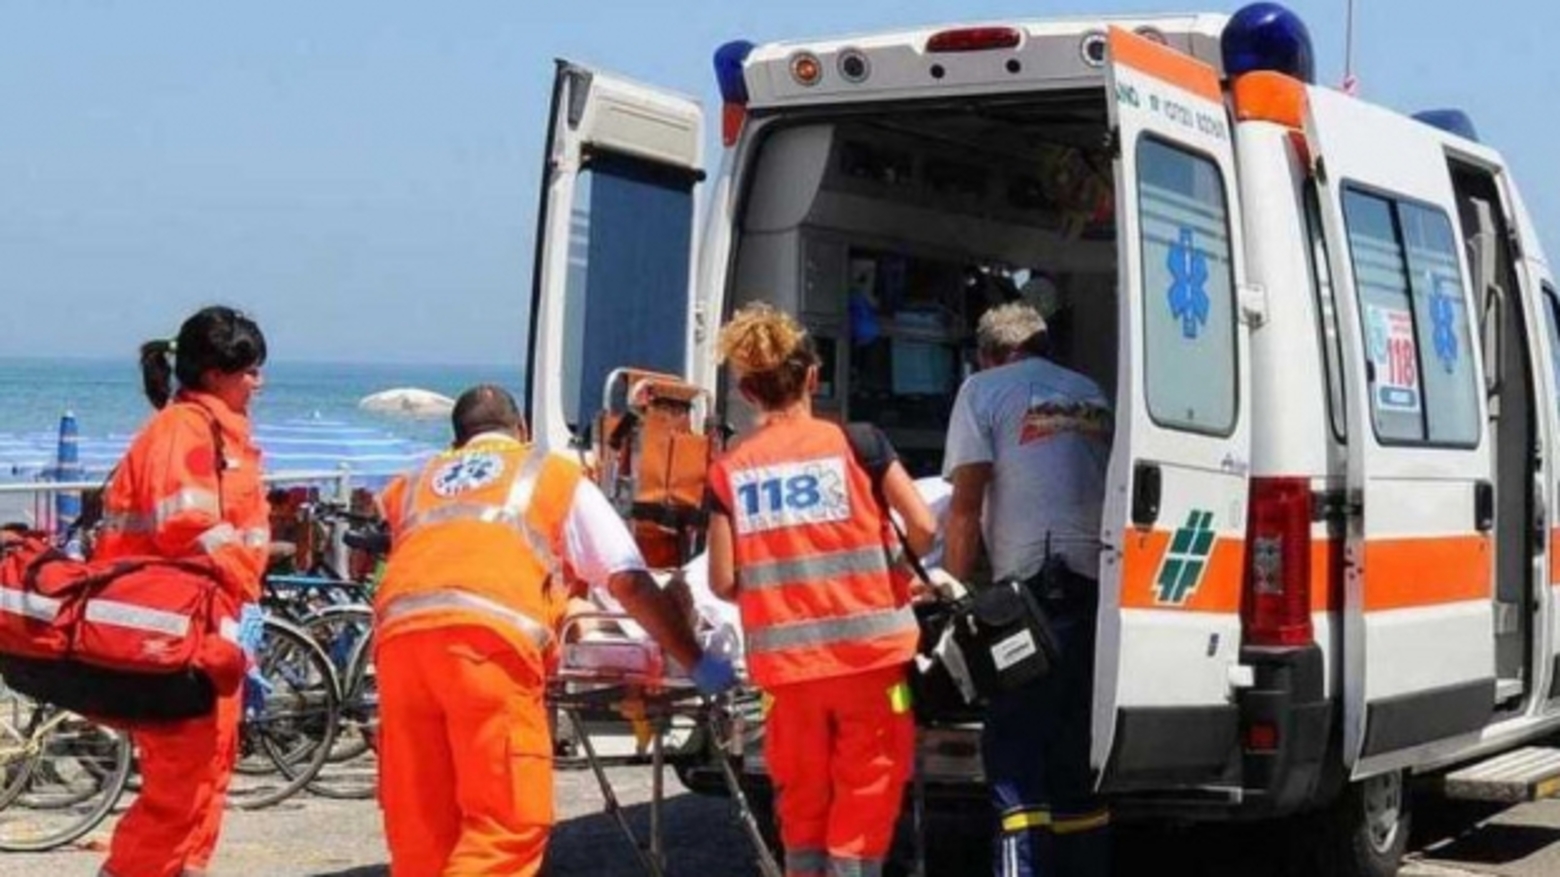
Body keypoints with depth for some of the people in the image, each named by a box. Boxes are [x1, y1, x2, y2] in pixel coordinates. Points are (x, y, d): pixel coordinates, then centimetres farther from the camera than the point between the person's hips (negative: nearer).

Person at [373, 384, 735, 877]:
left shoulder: (414, 484, 34)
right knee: (508, 824, -3)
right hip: (490, 636, -4)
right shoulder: (556, 474, 24)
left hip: (399, 635, 4)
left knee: (419, 827, 9)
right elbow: (630, 583, 18)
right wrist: (697, 663, 24)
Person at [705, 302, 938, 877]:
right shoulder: (855, 443, -3)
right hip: (868, 653, -2)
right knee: (865, 797, 5)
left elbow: (723, 582, -1)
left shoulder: (728, 471, 1)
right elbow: (922, 526, -7)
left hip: (785, 662, 2)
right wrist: (895, 567, 13)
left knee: (802, 804, 15)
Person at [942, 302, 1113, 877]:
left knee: (1013, 755, -5)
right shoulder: (1091, 395, 20)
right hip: (1100, 588, 6)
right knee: (1080, 756, 13)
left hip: (1032, 587, -6)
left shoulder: (984, 391, 3)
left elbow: (966, 508, -4)